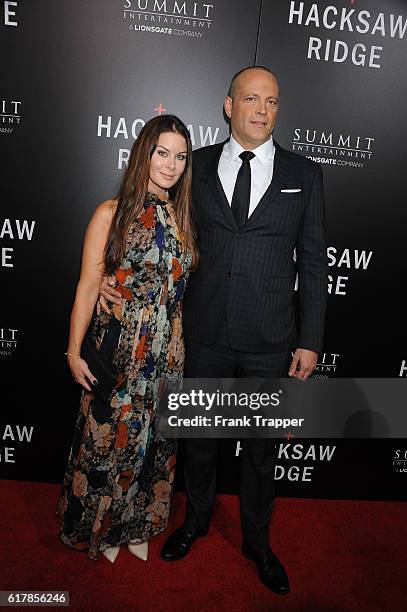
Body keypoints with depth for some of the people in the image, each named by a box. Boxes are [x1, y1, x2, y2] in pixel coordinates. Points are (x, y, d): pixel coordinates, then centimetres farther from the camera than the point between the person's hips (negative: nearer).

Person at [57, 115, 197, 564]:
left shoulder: (181, 217, 7)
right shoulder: (111, 214, -6)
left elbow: (180, 285, 10)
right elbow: (88, 286, -7)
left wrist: (178, 344, 5)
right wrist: (74, 351, -7)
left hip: (167, 352, 4)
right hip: (118, 349, -4)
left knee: (152, 437, 16)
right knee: (108, 436, 11)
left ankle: (136, 524, 41)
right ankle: (101, 525, 39)